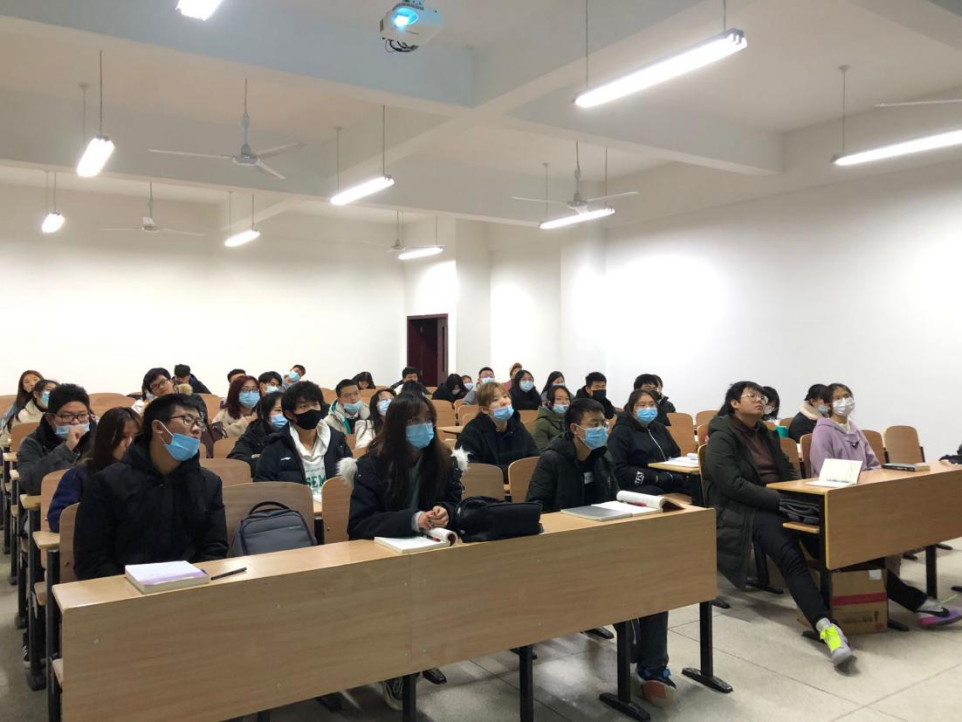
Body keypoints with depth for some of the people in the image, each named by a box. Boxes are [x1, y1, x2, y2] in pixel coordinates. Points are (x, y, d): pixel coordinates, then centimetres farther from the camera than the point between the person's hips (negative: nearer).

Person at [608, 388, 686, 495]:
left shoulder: (659, 428, 23)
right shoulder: (621, 432, 0)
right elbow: (618, 471, -11)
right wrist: (656, 477, -16)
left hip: (670, 481, 7)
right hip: (639, 486, -7)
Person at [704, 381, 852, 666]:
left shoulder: (765, 434, 21)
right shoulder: (722, 437, -3)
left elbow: (789, 470, 25)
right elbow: (734, 486, -15)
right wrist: (781, 500, -21)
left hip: (778, 503, 8)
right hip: (742, 511, -8)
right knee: (790, 555, -34)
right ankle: (825, 625, -46)